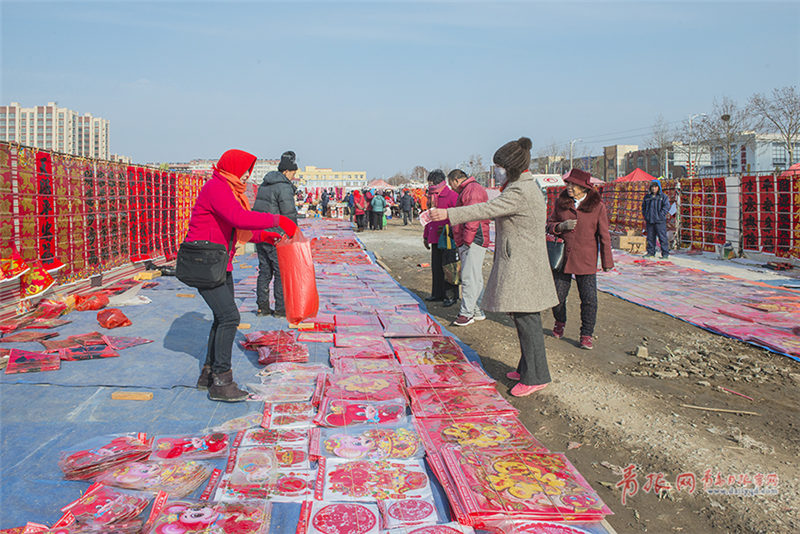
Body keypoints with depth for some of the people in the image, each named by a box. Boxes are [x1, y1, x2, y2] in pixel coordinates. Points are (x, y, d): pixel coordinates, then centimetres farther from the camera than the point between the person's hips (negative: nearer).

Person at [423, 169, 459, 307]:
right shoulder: (431, 197, 17)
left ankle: (451, 296, 3)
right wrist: (425, 236, 25)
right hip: (435, 238, 8)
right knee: (436, 267, 12)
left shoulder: (452, 195, -8)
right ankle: (438, 294, 22)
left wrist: (446, 228, -18)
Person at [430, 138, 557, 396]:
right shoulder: (528, 186, 16)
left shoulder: (519, 192, -18)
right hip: (518, 265, 11)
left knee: (526, 319, -5)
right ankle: (527, 368, 26)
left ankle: (536, 376, 2)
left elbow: (487, 209, -25)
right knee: (524, 319, 16)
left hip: (521, 265, -11)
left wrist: (449, 214, -27)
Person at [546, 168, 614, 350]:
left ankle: (586, 335, 11)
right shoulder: (561, 202, 3)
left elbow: (604, 236, -1)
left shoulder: (597, 206, -4)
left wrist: (607, 262, -1)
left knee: (589, 299, -5)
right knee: (558, 296, 7)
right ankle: (560, 323, 37)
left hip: (586, 260, -2)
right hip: (562, 258, 2)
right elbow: (550, 224, 11)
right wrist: (561, 226, -12)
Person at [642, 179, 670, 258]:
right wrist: (645, 216, 10)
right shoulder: (647, 196, 13)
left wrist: (660, 215, -13)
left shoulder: (663, 196, 1)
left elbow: (666, 206, -5)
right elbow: (643, 206, 21)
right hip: (649, 221, 4)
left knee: (662, 237, -5)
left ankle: (665, 253, -2)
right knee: (650, 237, 9)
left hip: (659, 221, -4)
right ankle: (650, 252, 18)